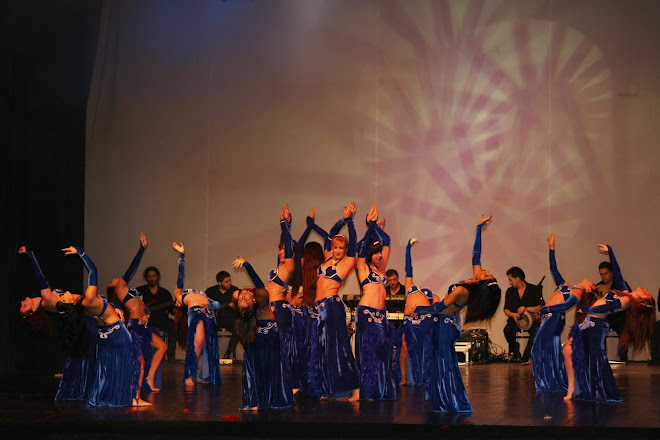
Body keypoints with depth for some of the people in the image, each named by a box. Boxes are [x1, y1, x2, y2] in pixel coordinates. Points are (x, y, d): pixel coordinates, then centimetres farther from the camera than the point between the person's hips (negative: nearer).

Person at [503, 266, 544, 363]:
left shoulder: (534, 290, -1)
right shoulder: (510, 292, 10)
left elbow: (541, 308, -8)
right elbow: (506, 310, 7)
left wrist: (527, 309, -23)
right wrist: (513, 314, -16)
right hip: (515, 319, 3)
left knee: (535, 330, -36)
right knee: (508, 330, -31)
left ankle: (525, 357, -26)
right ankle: (515, 352, -5)